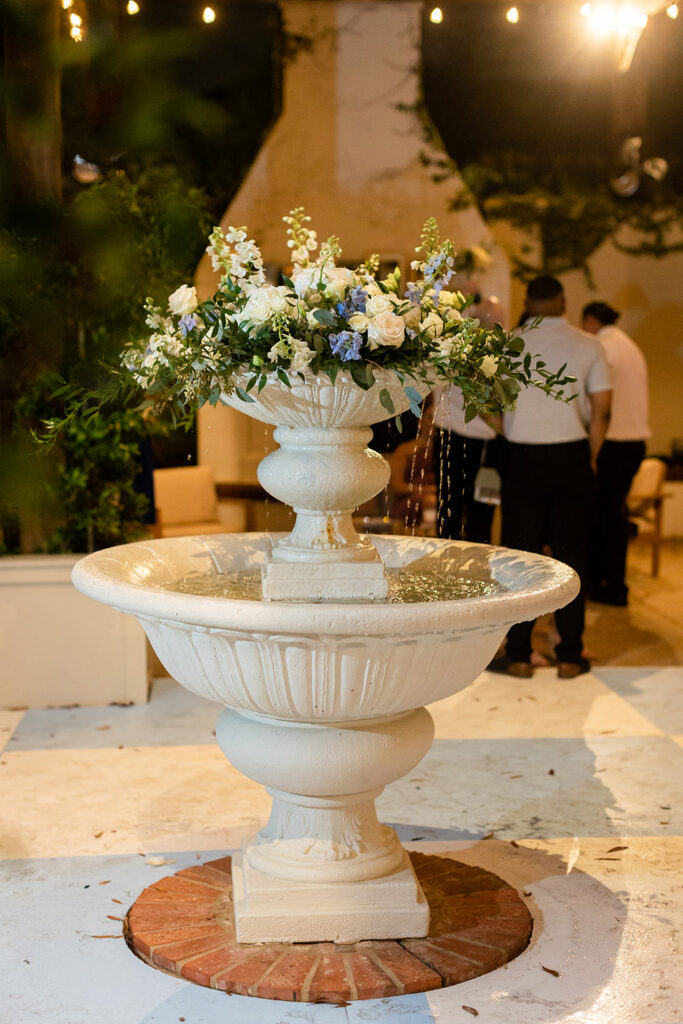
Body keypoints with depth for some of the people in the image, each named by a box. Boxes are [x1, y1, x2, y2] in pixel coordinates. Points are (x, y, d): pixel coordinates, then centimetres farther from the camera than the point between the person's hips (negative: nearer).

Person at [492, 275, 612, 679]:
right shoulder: (588, 346, 1)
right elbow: (601, 409, -1)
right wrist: (592, 457, 9)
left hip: (523, 456, 0)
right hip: (572, 455, 1)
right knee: (572, 555, 6)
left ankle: (519, 656, 7)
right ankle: (570, 656, 10)